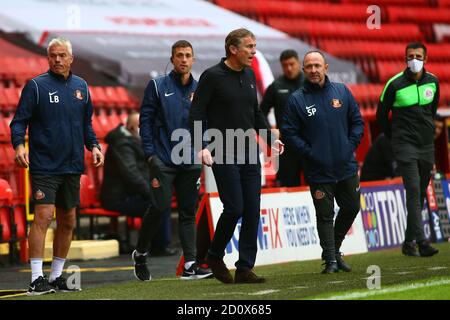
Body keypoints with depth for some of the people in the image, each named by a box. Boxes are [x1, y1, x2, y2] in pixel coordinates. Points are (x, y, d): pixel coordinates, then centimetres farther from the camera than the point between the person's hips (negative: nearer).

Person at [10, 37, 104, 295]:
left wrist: (93, 145, 5)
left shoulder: (80, 86, 12)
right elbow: (20, 120, -6)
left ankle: (57, 276, 21)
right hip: (44, 165, -6)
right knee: (44, 216, -15)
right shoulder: (36, 86, -4)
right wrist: (19, 145, -22)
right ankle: (37, 278, -14)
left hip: (72, 166, 6)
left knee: (68, 222, 10)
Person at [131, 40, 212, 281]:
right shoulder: (158, 86, 1)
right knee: (160, 207, -10)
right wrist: (149, 152, -8)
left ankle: (190, 265, 3)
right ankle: (140, 254, 11)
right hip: (163, 159, -4)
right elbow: (146, 119, -1)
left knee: (188, 211, 3)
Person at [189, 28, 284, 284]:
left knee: (252, 212, 0)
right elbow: (197, 114, -9)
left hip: (249, 154, 6)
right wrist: (202, 146, -20)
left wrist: (270, 138, 12)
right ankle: (215, 256, 12)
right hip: (223, 155, -6)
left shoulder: (249, 75, 13)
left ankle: (245, 269, 5)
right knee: (234, 208, -11)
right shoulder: (212, 76, -7)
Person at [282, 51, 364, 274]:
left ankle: (335, 248, 30)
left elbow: (357, 121, 11)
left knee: (351, 209, 11)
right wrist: (309, 153, -11)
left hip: (347, 166, 4)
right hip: (318, 171, -4)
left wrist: (351, 145, -1)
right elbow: (289, 132, -4)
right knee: (325, 215, -2)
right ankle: (330, 259, 5)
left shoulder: (342, 92, 5)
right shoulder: (297, 100, -4)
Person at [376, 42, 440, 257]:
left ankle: (409, 243, 16)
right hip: (405, 146, -5)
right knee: (413, 191, -16)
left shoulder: (433, 82, 5)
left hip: (426, 145, 5)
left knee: (420, 195, 7)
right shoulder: (395, 84, -8)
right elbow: (381, 114, 4)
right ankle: (421, 241, -22)